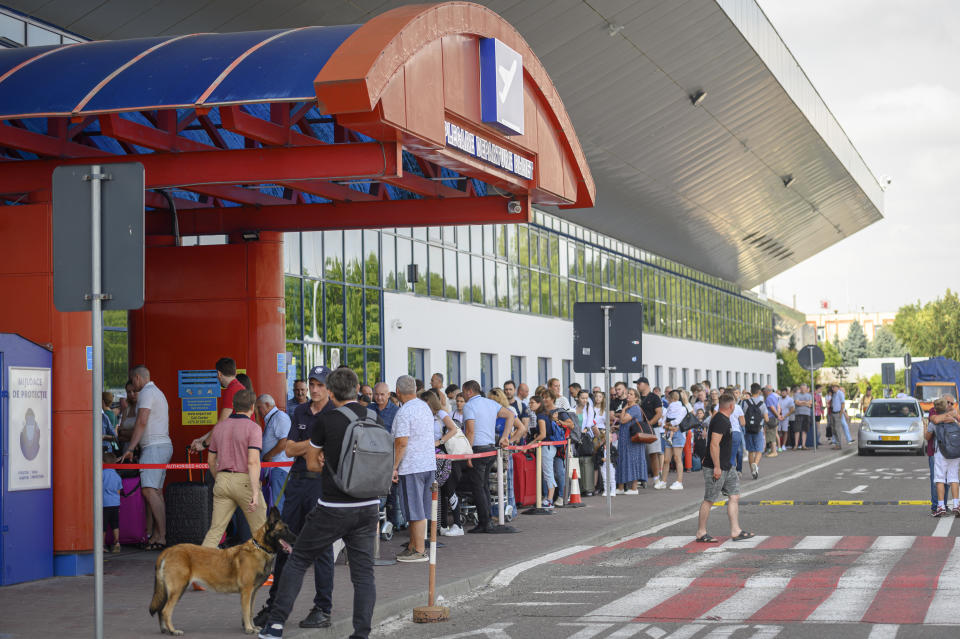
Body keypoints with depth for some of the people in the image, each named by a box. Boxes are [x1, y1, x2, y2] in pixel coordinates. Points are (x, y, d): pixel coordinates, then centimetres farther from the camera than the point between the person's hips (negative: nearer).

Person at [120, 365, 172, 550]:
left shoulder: (147, 393, -7)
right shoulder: (158, 393, 25)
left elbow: (142, 422, -17)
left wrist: (130, 448, -19)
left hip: (154, 447, -11)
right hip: (164, 445, 11)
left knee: (149, 490, -18)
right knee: (157, 492, 6)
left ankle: (161, 537, -24)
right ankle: (156, 535, 3)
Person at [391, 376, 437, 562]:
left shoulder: (404, 412, -15)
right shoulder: (425, 407, 12)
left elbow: (401, 443, -20)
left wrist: (394, 467, -13)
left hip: (411, 467, -9)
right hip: (429, 464, 9)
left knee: (416, 512, -4)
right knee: (421, 510, 13)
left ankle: (419, 551, 0)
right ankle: (413, 545, 20)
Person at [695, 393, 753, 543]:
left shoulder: (724, 420, 15)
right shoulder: (720, 421, -18)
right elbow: (714, 445, -24)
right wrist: (716, 467, -24)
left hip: (726, 467, 10)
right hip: (715, 468, -10)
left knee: (734, 496, 7)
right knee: (709, 500, -2)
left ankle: (735, 531, 8)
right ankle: (701, 533, 5)